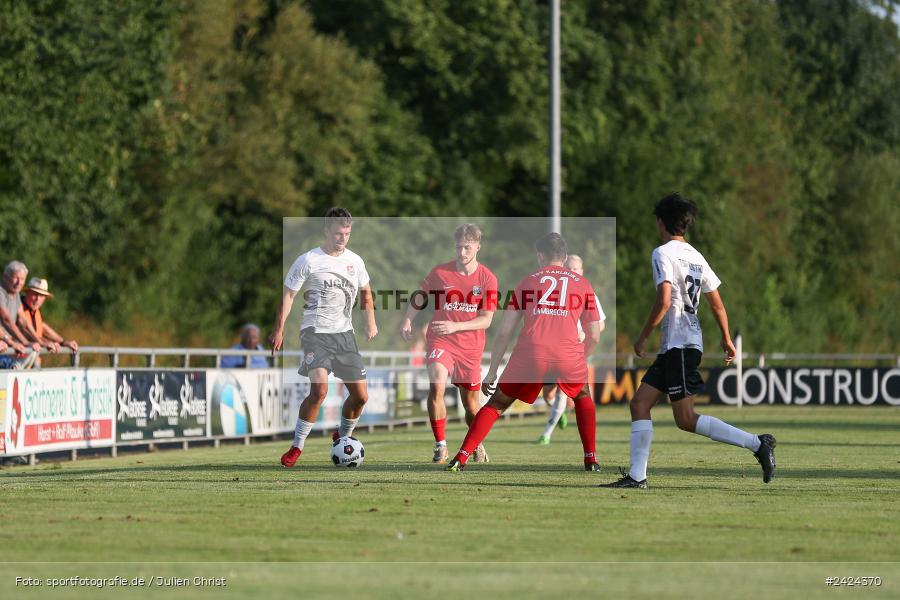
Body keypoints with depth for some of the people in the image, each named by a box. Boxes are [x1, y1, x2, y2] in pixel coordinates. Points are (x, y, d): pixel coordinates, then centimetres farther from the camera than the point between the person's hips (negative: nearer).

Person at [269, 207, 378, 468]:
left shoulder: (354, 261, 8)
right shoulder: (308, 261, -7)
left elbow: (365, 291, 26)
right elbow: (288, 294, -3)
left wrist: (371, 322, 18)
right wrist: (279, 330, -9)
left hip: (345, 334, 5)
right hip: (315, 332, -5)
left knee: (361, 396, 3)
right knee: (319, 390, -25)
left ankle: (343, 437, 31)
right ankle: (296, 447, -14)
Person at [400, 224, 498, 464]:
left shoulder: (487, 279, -4)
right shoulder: (440, 272, -4)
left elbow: (486, 320, -8)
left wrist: (455, 326, -21)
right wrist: (408, 320, -4)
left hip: (471, 347, 1)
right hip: (441, 342, -1)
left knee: (471, 402, 9)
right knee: (436, 386, -26)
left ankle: (478, 445, 38)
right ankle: (440, 446, -16)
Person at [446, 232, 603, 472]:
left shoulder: (528, 282, 19)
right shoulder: (582, 284, 20)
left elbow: (505, 332, 15)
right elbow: (594, 337, 19)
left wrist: (492, 372, 19)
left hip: (530, 355, 0)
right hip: (568, 355, 0)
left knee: (496, 404, 16)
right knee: (583, 397, 31)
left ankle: (460, 458, 3)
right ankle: (591, 459, 21)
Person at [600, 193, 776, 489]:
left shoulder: (663, 253, -9)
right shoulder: (695, 256, 16)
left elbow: (664, 301, -20)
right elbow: (717, 303, 18)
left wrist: (643, 337, -10)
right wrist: (727, 340, 29)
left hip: (680, 344, -9)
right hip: (672, 347, 9)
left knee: (686, 419, -10)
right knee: (640, 402, 6)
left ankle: (758, 444, -12)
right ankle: (636, 476, -1)